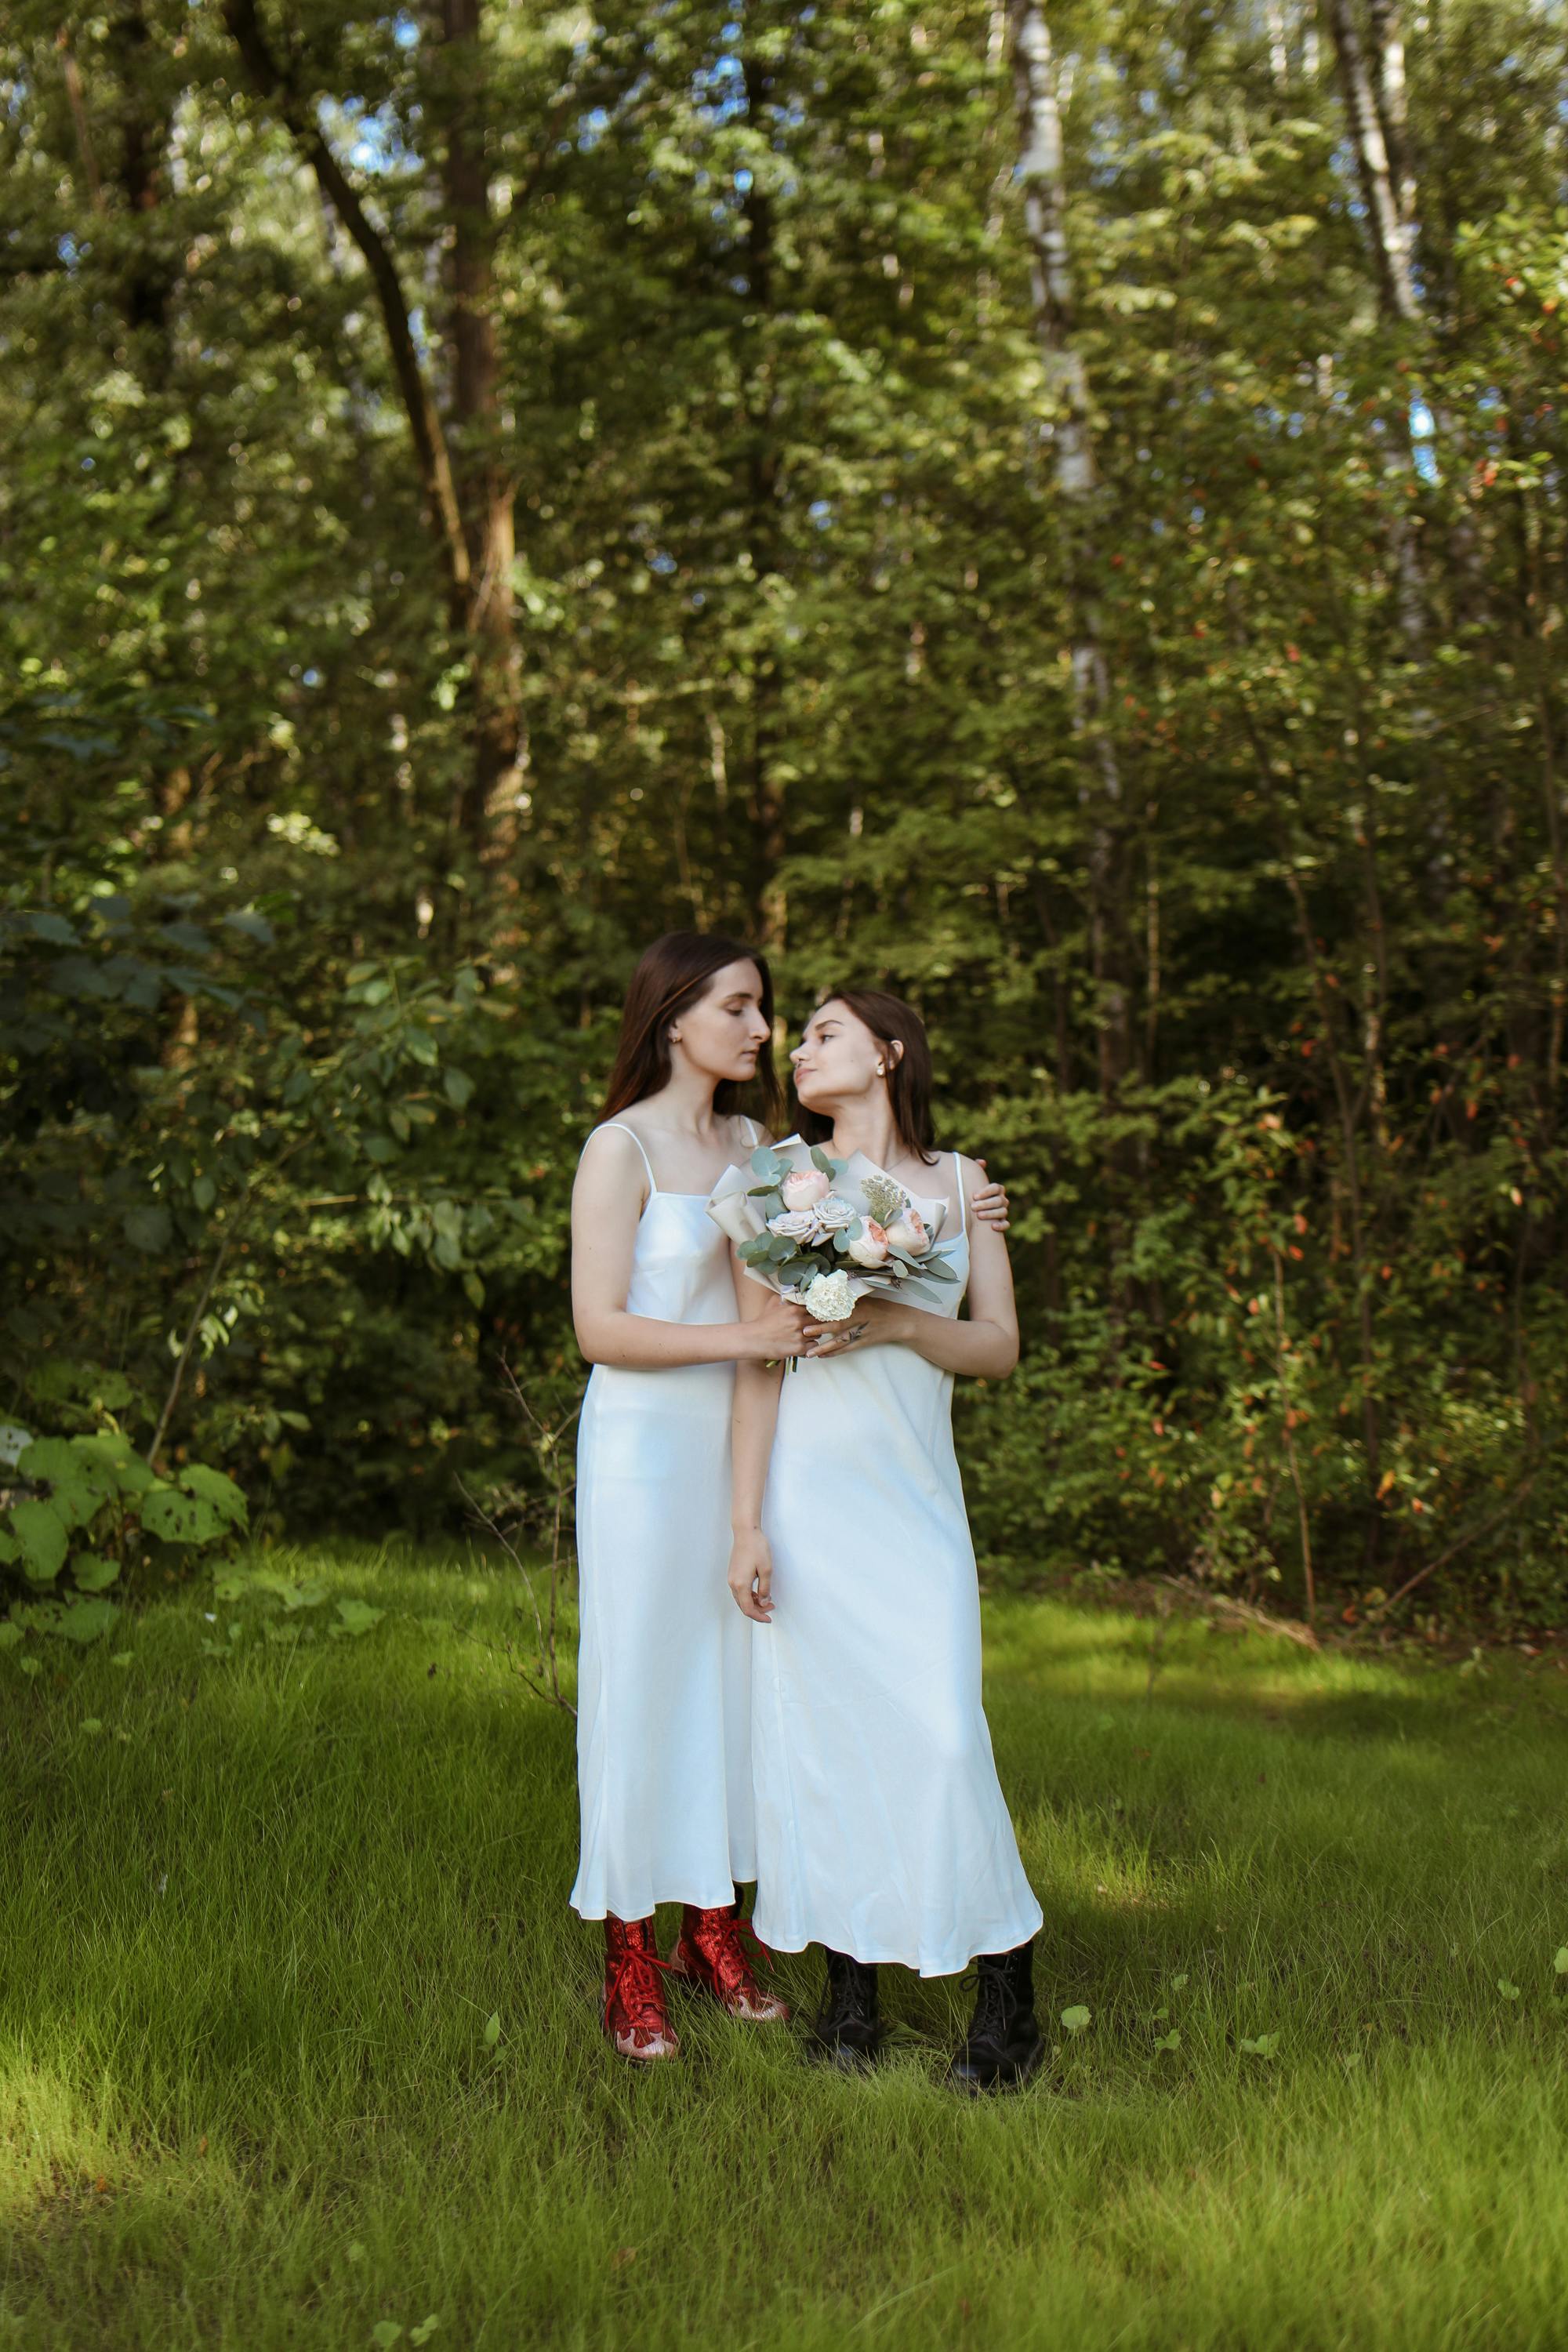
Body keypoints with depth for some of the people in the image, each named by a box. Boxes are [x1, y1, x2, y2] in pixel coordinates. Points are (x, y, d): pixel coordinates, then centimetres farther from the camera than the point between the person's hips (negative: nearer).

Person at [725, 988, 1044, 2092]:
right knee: (815, 1729, 2)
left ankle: (1008, 2002, 7)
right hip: (808, 1484, 0)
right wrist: (747, 1525, -6)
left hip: (915, 1491, 0)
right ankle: (850, 1989, 16)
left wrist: (899, 1322, -13)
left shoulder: (958, 1182, 8)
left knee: (942, 1733, -7)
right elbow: (760, 1362, 0)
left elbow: (1001, 1346, 6)